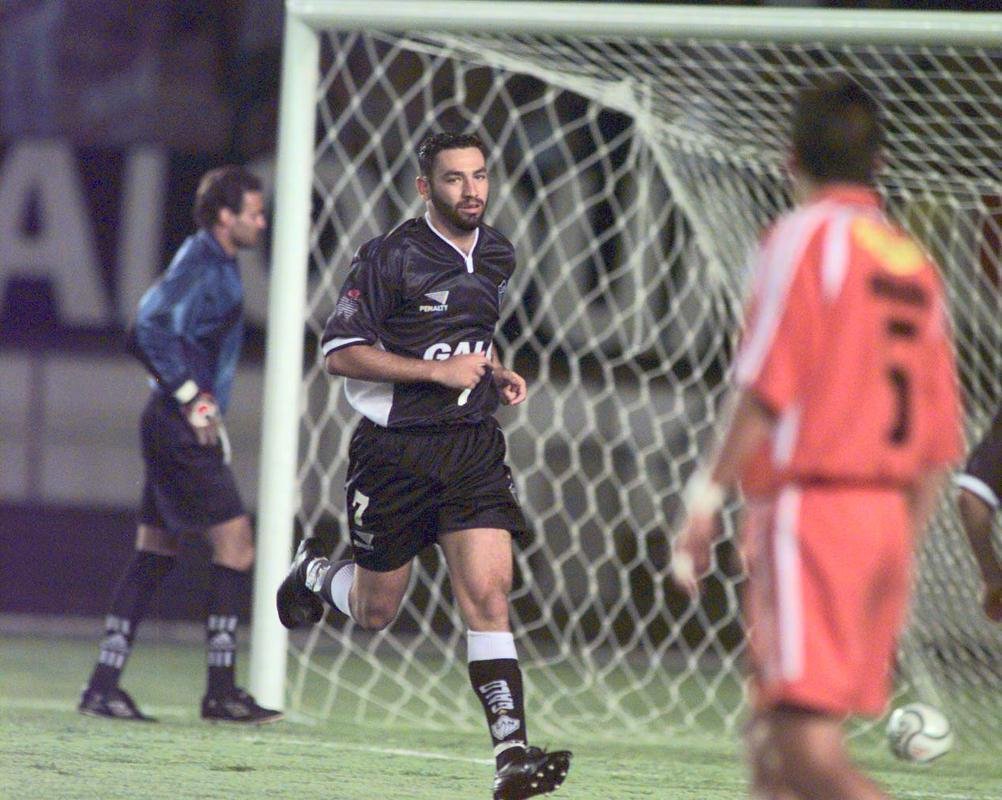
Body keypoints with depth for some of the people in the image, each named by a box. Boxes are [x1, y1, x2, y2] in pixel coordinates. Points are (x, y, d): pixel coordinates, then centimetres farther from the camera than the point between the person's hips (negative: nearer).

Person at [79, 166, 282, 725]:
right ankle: (222, 690, -9)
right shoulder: (201, 264, -13)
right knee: (235, 540, -10)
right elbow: (151, 329, -23)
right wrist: (191, 396, -21)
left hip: (183, 426, 10)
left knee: (156, 551, 10)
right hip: (182, 427, -10)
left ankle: (105, 686, 10)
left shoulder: (218, 264, 17)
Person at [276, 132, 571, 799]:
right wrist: (437, 370, -18)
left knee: (488, 592, -14)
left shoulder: (498, 256, 10)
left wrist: (496, 372, 8)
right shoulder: (391, 257, -11)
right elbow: (340, 351, -13)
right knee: (375, 611, 10)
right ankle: (314, 572, 45)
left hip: (472, 444, 4)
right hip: (395, 450, -4)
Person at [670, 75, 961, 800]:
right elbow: (939, 443, 16)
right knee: (774, 741, 12)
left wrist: (708, 496, -9)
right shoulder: (915, 264, 16)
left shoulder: (806, 236, -3)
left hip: (811, 504, -7)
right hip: (889, 517, 7)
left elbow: (766, 387, -13)